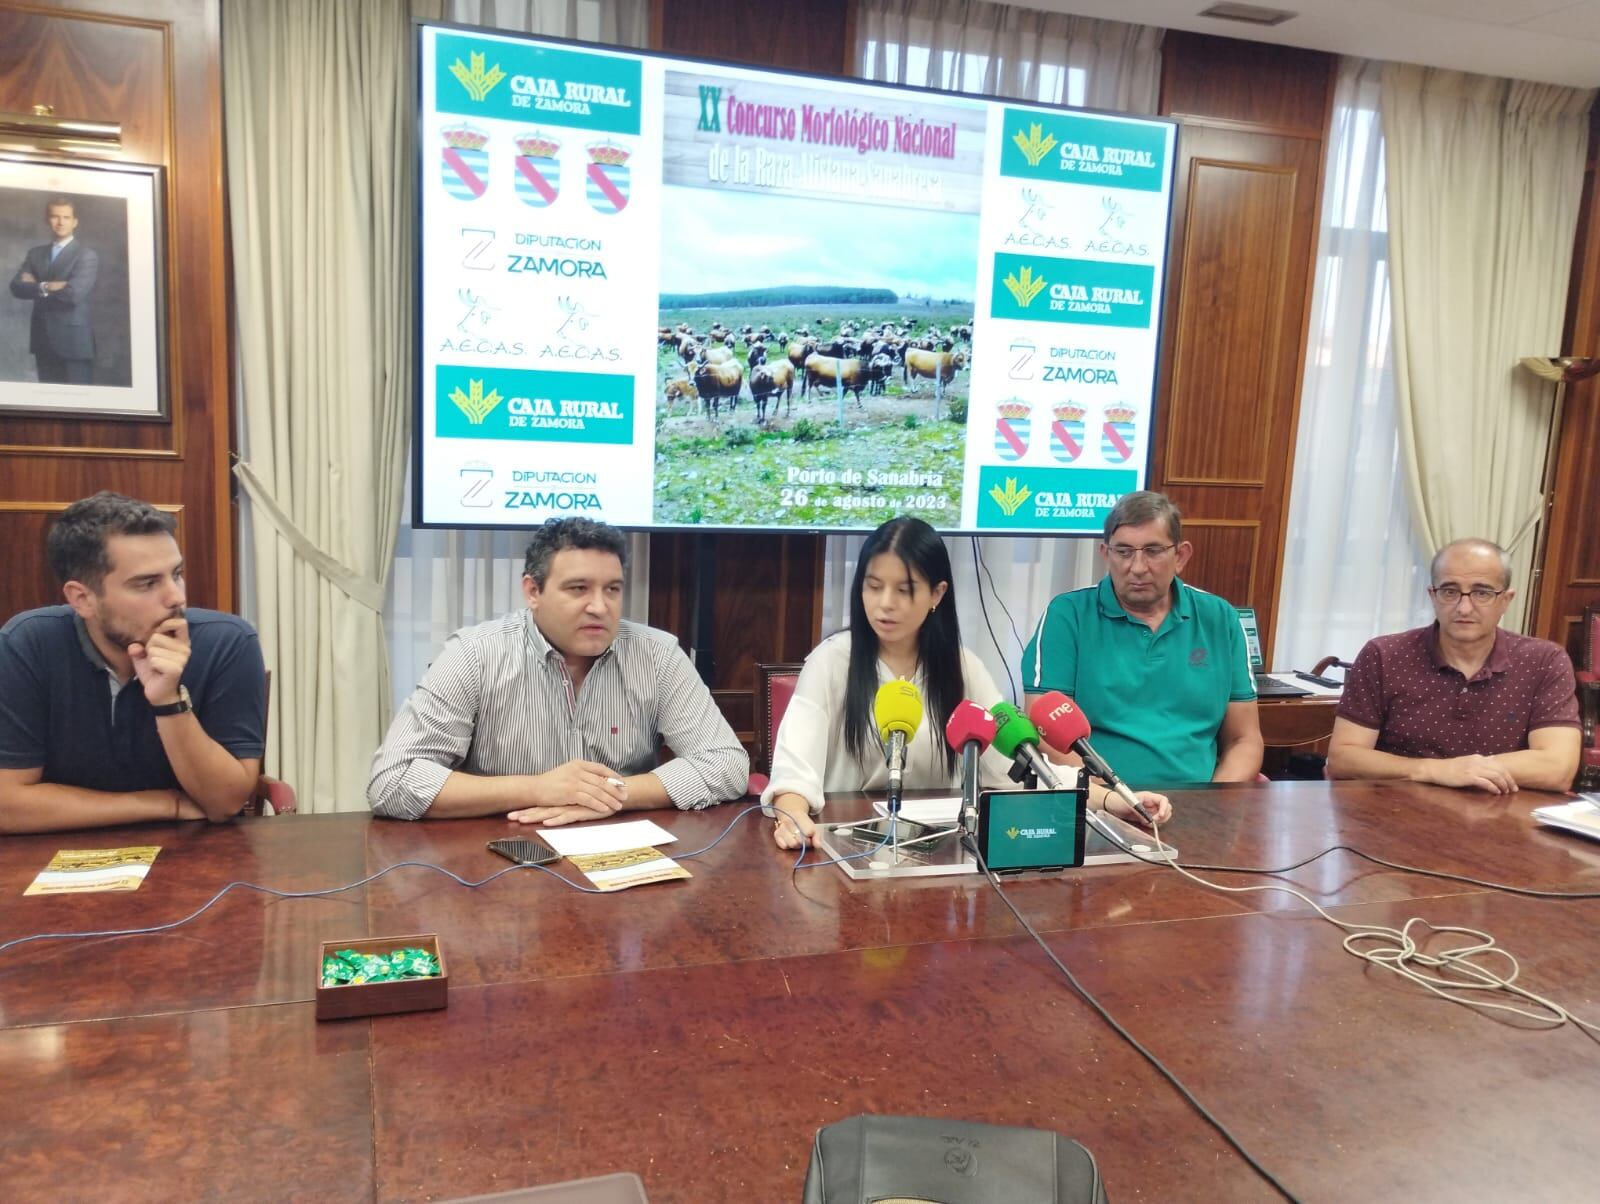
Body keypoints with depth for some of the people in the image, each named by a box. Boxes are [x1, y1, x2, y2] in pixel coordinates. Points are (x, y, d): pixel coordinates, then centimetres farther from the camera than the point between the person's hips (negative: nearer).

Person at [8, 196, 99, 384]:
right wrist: (46, 287, -12)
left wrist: (37, 286, -3)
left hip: (74, 340, -5)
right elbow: (17, 286, 3)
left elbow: (75, 292, -16)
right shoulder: (35, 254, 15)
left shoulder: (87, 255, -3)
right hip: (43, 340, 5)